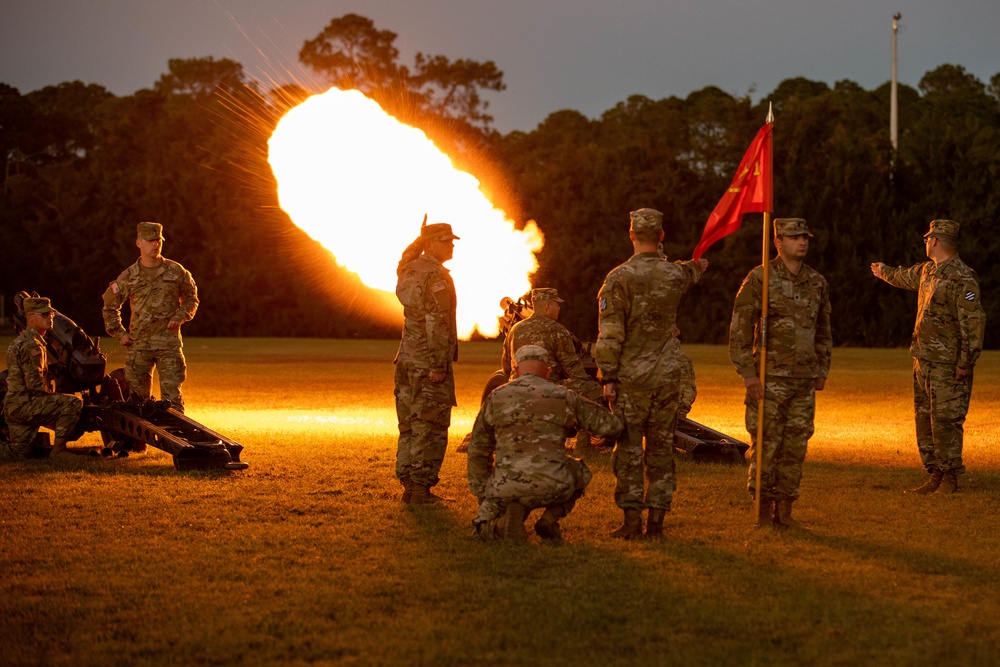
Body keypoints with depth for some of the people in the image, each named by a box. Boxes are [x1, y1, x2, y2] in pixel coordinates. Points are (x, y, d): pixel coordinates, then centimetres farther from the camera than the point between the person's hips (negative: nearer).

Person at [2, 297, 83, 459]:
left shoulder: (22, 340, 19)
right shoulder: (31, 345, -16)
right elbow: (35, 383, -22)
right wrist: (53, 396, -7)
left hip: (14, 407, 11)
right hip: (23, 404, -11)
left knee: (20, 453, 16)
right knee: (73, 403, -20)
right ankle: (58, 449, -17)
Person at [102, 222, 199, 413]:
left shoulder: (176, 271, 5)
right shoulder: (128, 277, 5)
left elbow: (191, 297, 16)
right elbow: (110, 306, 16)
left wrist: (180, 316, -3)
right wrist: (119, 333, 7)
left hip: (169, 341, -1)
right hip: (139, 342, 1)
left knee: (171, 393, -7)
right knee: (137, 394, 3)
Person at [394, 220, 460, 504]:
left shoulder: (409, 269, 9)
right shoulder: (436, 276, -15)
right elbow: (437, 324, -20)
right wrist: (439, 365, -21)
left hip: (407, 361, 8)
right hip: (429, 363, -8)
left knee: (409, 426, 12)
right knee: (430, 428, -3)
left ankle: (408, 486, 16)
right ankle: (421, 488, -3)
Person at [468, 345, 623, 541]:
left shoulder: (496, 398, 11)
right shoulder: (563, 397, 7)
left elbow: (478, 452, 17)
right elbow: (611, 425, 10)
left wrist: (482, 497, 28)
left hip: (506, 487, 0)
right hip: (552, 486, 0)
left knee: (485, 529, 28)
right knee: (580, 472, 34)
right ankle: (549, 520, 11)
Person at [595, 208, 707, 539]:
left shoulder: (619, 278, -11)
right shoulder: (675, 274, 4)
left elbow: (610, 335, -13)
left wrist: (607, 378, -8)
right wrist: (697, 266, 56)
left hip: (632, 377, -4)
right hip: (668, 376, 4)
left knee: (628, 449, 2)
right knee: (661, 449, 8)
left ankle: (632, 521, -1)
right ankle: (656, 520, 8)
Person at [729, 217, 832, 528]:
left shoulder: (817, 282, 10)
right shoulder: (759, 279, -6)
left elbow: (823, 330, 21)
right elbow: (739, 329, -8)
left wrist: (822, 371, 14)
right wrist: (748, 374, -13)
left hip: (805, 379, 5)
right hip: (770, 378, -5)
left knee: (795, 447, 6)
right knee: (766, 446, -4)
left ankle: (785, 511, 13)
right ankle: (764, 512, 4)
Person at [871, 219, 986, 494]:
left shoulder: (961, 278, -17)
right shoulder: (928, 271, 13)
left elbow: (975, 322, -21)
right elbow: (905, 277, 37)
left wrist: (966, 363, -22)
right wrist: (883, 271, 56)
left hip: (948, 366, -9)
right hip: (923, 361, 9)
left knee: (945, 421, -8)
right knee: (924, 420, 11)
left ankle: (950, 478, -1)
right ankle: (935, 474, 18)